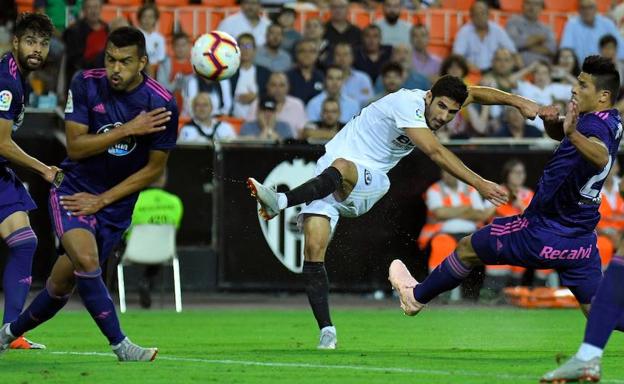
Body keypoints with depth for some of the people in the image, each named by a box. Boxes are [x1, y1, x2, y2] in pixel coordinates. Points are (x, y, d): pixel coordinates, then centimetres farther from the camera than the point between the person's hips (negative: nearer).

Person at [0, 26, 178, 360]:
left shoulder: (162, 104, -13)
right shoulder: (86, 85, -11)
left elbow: (154, 168, -5)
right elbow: (75, 146, -13)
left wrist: (102, 200, -8)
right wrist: (128, 130, -25)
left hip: (115, 204, 1)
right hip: (74, 190, -1)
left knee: (62, 283, 6)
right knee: (86, 260, -28)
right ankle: (120, 345, -20)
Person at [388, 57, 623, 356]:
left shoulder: (595, 126, -25)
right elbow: (558, 133, 19)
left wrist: (573, 134, -66)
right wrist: (552, 121, -5)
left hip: (543, 234, -8)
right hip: (582, 239, 8)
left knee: (467, 249, 16)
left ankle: (416, 296, 36)